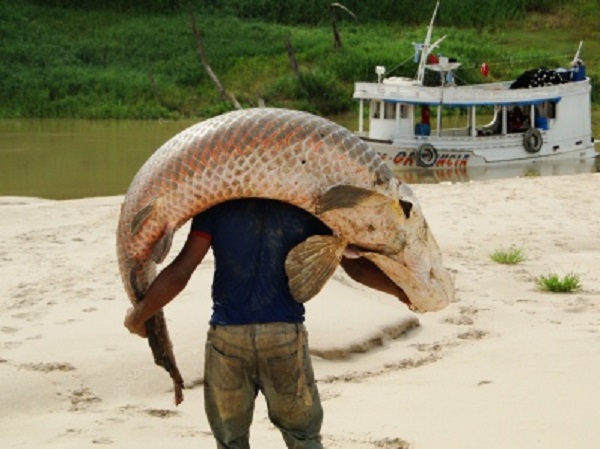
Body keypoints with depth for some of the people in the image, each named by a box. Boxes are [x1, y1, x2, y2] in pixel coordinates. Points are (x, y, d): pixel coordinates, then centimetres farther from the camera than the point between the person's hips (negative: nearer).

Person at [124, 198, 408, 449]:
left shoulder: (215, 205, -1)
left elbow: (180, 271, -6)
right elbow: (354, 265, -1)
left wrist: (138, 316, 6)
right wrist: (403, 290, 11)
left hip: (227, 335, 0)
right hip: (286, 334, 0)